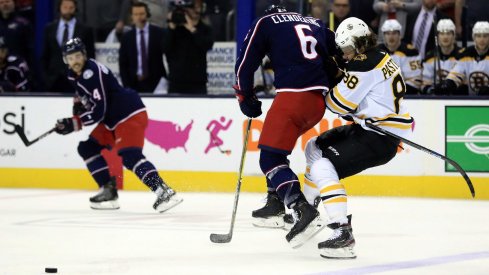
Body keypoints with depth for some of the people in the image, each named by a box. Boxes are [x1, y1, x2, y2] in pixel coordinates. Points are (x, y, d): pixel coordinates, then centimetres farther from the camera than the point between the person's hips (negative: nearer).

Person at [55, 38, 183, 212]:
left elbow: (98, 111, -24)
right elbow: (83, 95, 31)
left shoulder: (92, 72, -21)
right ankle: (109, 191, 11)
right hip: (112, 120, 11)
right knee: (88, 148, 11)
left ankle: (163, 192, -35)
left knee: (129, 155, -25)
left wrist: (74, 124, -16)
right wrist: (78, 103, 10)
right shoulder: (74, 76, 9)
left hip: (130, 115, -11)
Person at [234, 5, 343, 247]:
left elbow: (245, 63, 8)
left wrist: (245, 97, 18)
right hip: (318, 100, 7)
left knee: (270, 159, -9)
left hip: (293, 96, -7)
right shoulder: (316, 24, 26)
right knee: (275, 145, 28)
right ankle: (275, 203, 28)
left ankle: (304, 210, -30)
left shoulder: (265, 23, 12)